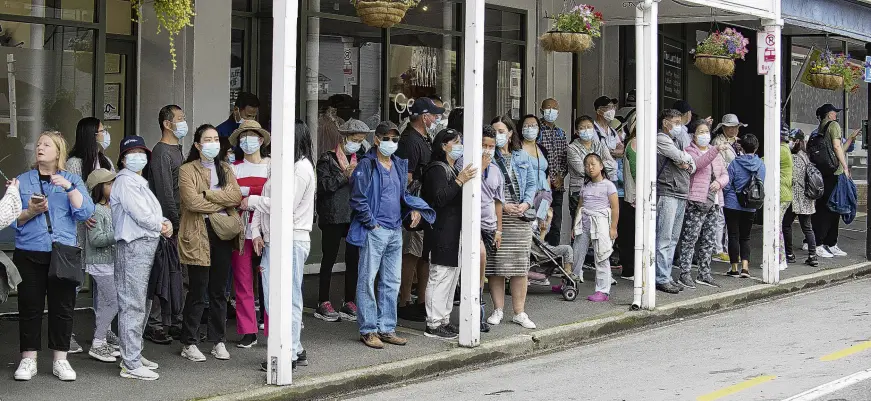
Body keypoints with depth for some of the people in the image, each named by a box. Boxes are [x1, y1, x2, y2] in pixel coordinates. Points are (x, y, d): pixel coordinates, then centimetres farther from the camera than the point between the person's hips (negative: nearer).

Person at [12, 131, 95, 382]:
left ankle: (60, 360, 11)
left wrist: (69, 187, -16)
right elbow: (12, 219, 2)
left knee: (63, 307, 2)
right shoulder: (23, 181, 8)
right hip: (29, 254, 0)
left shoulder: (72, 181, 8)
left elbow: (85, 213, -6)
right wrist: (30, 212, -16)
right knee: (30, 307, 1)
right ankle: (28, 359, 10)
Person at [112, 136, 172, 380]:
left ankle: (134, 355, 23)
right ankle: (131, 364, -10)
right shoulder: (125, 180, -9)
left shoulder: (140, 182, 22)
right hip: (132, 246, -10)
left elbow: (153, 213, 22)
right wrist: (161, 227, -2)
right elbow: (140, 215, -16)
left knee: (142, 304, 15)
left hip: (147, 246, 10)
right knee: (132, 305, -10)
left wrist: (166, 223, 1)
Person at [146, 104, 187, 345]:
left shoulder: (177, 151, 18)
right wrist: (177, 224, -17)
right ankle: (154, 324, -2)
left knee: (180, 275, 11)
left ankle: (176, 322, 17)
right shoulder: (161, 152, -11)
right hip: (167, 225, -9)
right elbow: (165, 192, -17)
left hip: (178, 222, 9)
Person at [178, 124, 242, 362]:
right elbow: (192, 201, -16)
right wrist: (222, 203, -6)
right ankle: (189, 344, 6)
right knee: (198, 291, -4)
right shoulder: (187, 170, -1)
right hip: (198, 235, -5)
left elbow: (236, 196, -2)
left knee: (220, 291, 9)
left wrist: (208, 194, -12)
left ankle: (218, 341, 17)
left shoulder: (225, 170, 15)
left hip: (223, 235, 5)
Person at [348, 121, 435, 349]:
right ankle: (368, 330, 3)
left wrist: (414, 209, 6)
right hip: (374, 231, -8)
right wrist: (371, 223, -13)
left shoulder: (399, 165, 14)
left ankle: (387, 328, 18)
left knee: (392, 282, 11)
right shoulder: (367, 165, -8)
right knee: (368, 280, -2)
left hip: (395, 231, 8)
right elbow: (358, 199, -12)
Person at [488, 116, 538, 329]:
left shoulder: (522, 156, 12)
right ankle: (498, 309, 10)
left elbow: (532, 183, 12)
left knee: (520, 264, 3)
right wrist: (502, 206, -16)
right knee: (496, 264, 0)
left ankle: (519, 312, 9)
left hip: (521, 216, 3)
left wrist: (526, 203, -5)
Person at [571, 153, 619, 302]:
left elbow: (615, 208, -6)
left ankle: (603, 291, 1)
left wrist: (613, 228, -11)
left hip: (600, 224, -6)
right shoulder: (586, 187, 16)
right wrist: (575, 226, 16)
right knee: (576, 255, 11)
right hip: (584, 224, 6)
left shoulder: (608, 185, -3)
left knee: (601, 258, -3)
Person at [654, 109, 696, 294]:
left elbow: (693, 165, 22)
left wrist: (688, 165, 1)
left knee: (673, 239, 10)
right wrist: (687, 158, 6)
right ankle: (661, 279, -9)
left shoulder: (676, 141, 23)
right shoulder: (661, 139, -5)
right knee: (664, 238, -9)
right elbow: (681, 157, -15)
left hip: (681, 195, 9)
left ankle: (666, 277, 13)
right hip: (667, 193, -9)